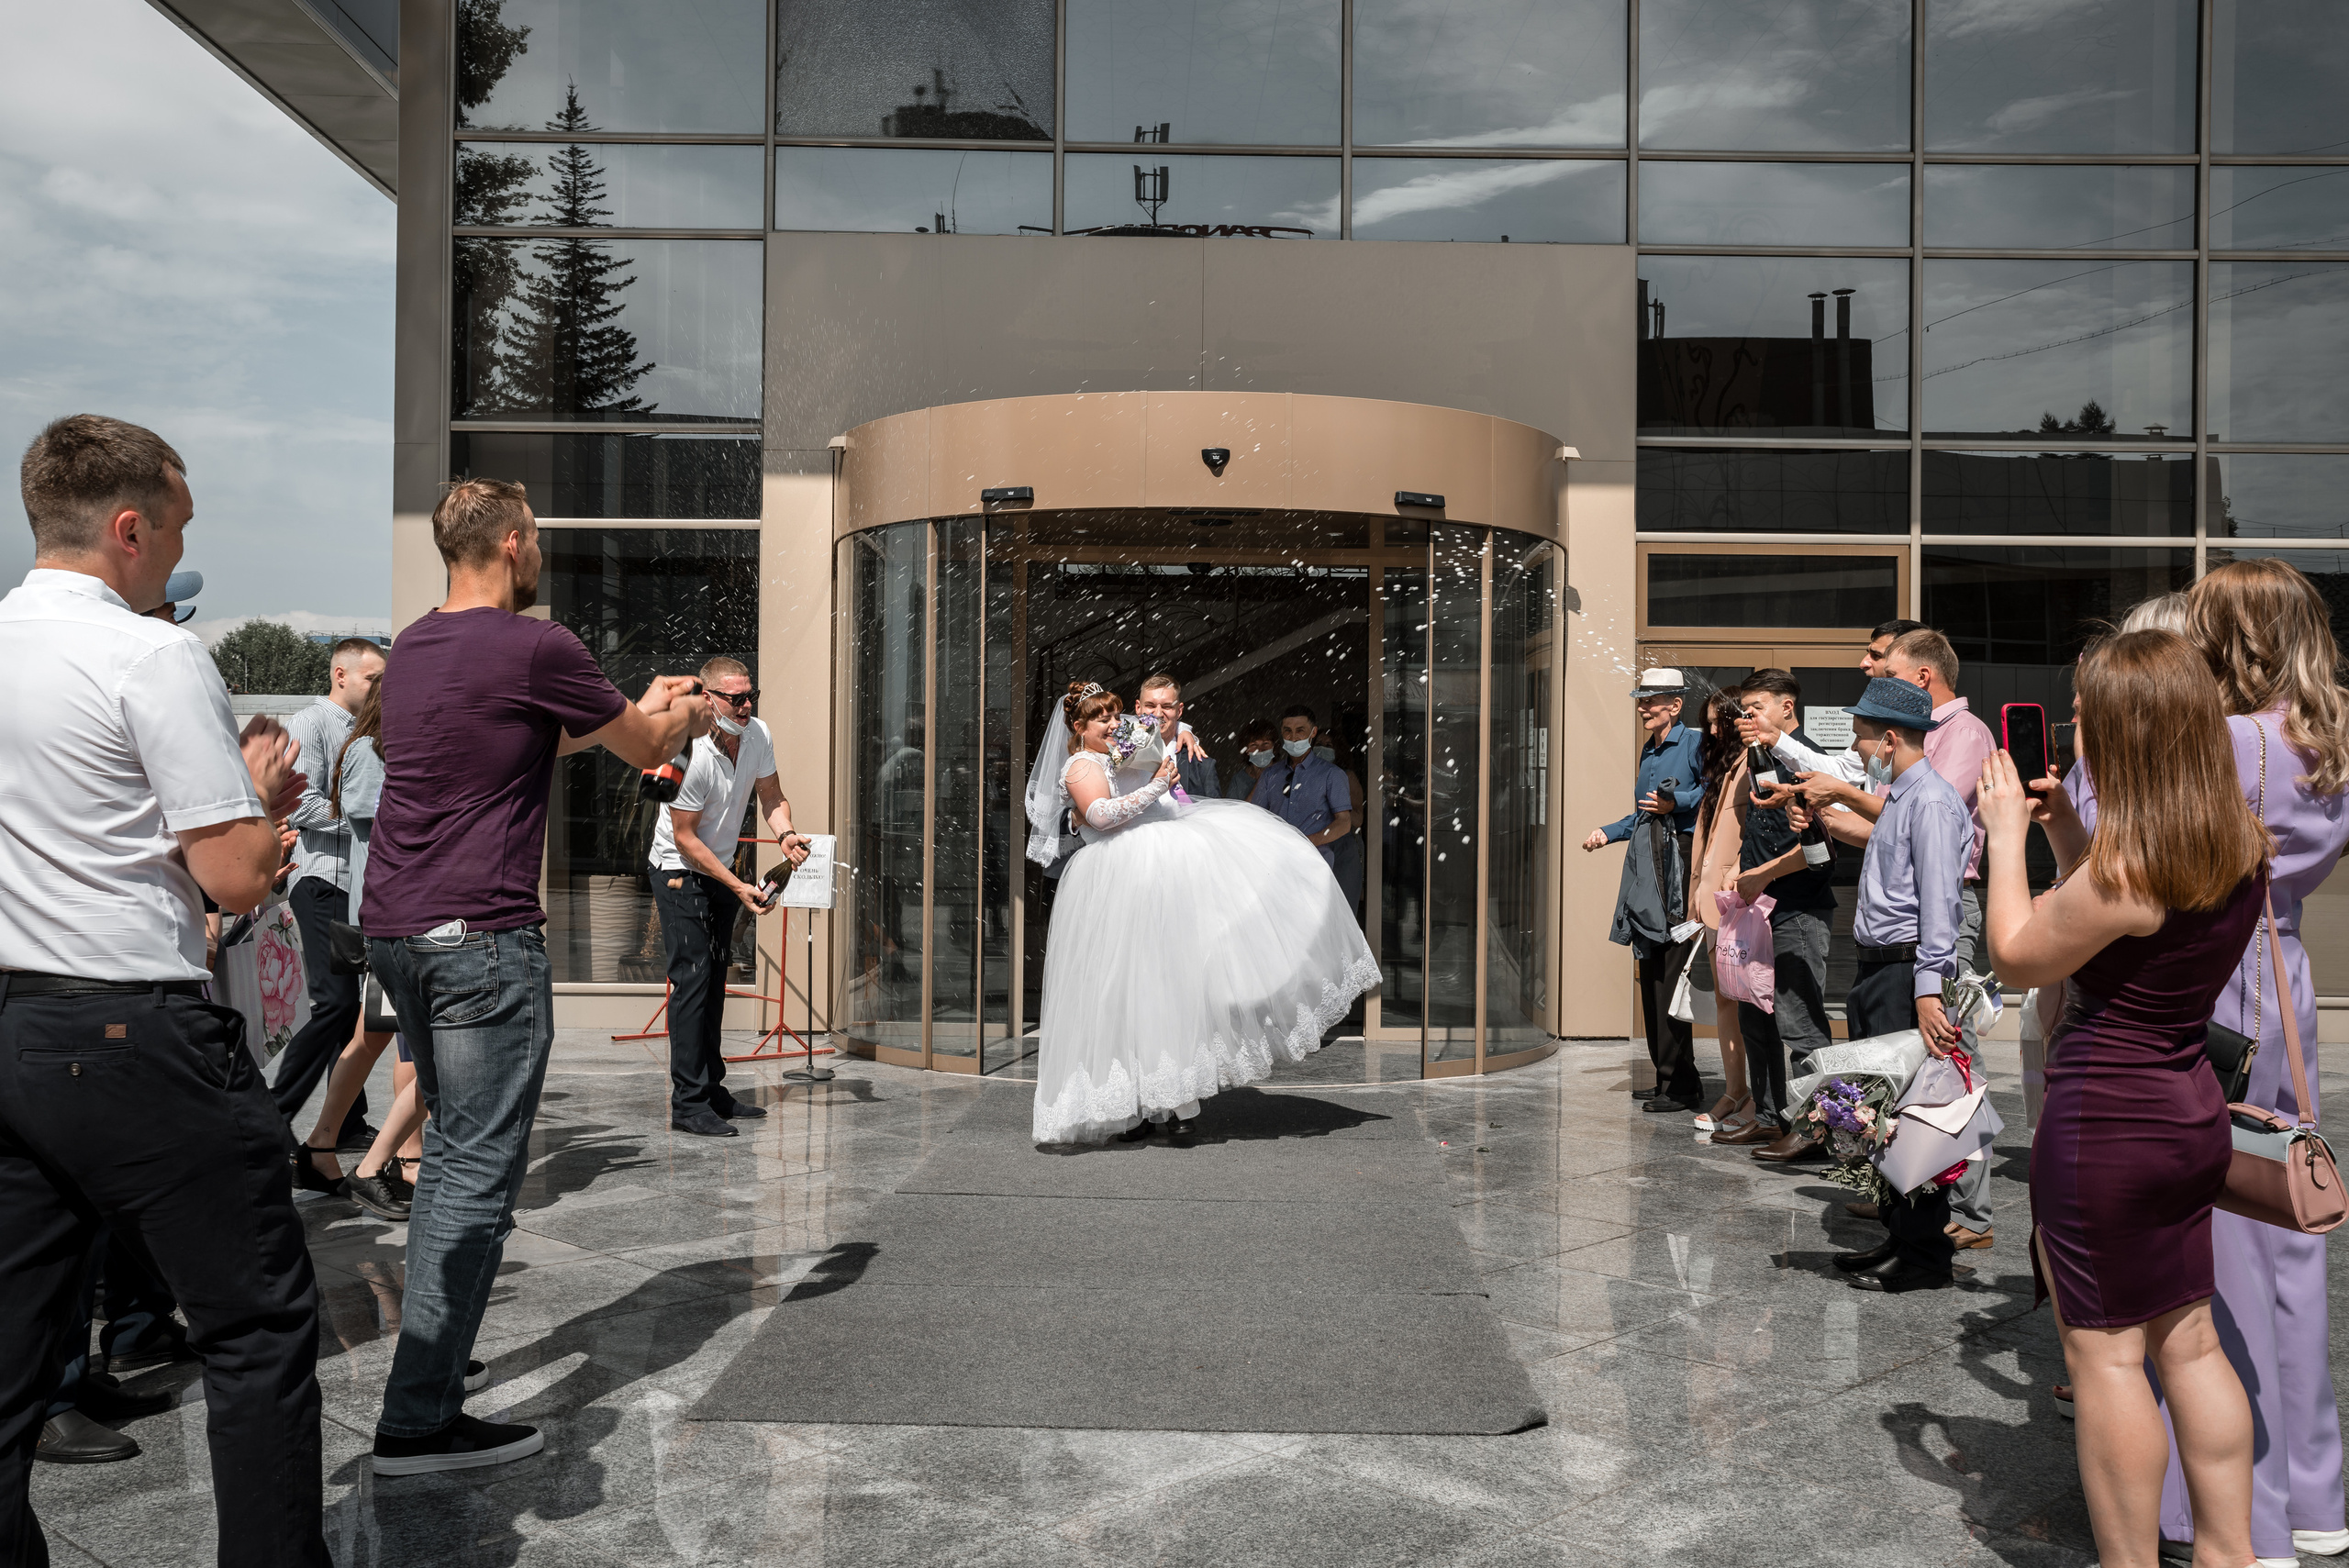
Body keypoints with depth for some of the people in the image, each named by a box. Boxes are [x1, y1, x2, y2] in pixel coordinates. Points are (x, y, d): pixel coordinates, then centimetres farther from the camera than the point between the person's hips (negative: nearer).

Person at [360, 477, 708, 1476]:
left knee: (451, 1146, 21)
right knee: (481, 1171, -3)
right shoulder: (536, 647, -12)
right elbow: (647, 748, 2)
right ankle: (418, 1420, 0)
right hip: (481, 935, -9)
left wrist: (640, 709, 35)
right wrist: (689, 716, 23)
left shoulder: (415, 645, 14)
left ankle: (431, 1355, 30)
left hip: (393, 927, 9)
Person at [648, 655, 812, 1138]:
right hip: (680, 871, -8)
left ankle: (711, 1090, 19)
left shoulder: (759, 735, -7)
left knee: (714, 979, 11)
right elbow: (685, 839, -23)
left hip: (721, 870, 8)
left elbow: (771, 797, 6)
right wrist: (739, 888, -24)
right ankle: (687, 1103, -10)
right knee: (693, 978, -13)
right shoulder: (691, 756, -28)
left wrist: (785, 834, -16)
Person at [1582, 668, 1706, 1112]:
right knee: (1650, 972, 9)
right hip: (1648, 867, 9)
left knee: (1671, 971, -10)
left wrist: (1676, 803, -18)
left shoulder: (1695, 742, -3)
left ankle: (1681, 1083, -5)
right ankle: (1667, 1076, 17)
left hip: (1682, 864, -9)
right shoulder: (1649, 750, 22)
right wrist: (1608, 832, 24)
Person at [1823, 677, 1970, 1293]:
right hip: (1877, 970, 10)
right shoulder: (1898, 797, 18)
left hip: (1907, 973, -10)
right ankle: (1899, 1236, 24)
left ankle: (1925, 1255, 2)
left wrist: (1927, 988, -26)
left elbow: (1938, 900, -21)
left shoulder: (1932, 801, -13)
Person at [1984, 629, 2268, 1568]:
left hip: (2107, 1122, -8)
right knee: (2188, 1342, 19)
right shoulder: (2240, 845, 1)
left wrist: (2006, 836, -1)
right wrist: (2060, 828, 11)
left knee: (2105, 1353, 5)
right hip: (2190, 1112, 8)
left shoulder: (2127, 866, -25)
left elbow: (2016, 959, -9)